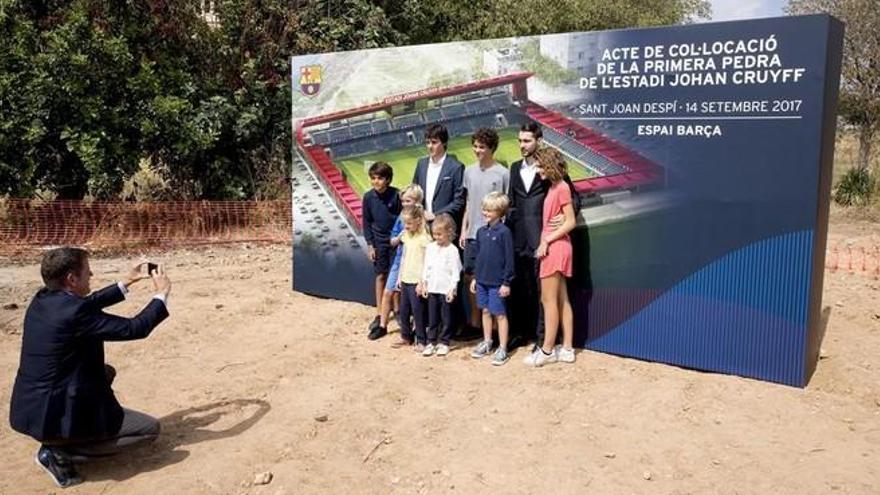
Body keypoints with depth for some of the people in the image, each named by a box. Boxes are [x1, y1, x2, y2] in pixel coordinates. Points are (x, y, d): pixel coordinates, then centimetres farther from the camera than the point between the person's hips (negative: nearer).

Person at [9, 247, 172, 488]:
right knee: (150, 428, -2)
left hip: (31, 406, 9)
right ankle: (60, 451, -5)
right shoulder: (75, 311, -24)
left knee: (106, 372, 30)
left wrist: (127, 282, 20)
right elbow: (135, 328, -18)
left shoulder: (42, 299, 2)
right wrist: (162, 294, -6)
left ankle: (60, 439, 18)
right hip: (54, 415, -9)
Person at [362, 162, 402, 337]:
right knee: (380, 276, 8)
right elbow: (366, 222, 3)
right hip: (379, 242, 2)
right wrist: (370, 245, 0)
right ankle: (379, 314, 16)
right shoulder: (368, 197, -4)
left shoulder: (396, 195, -12)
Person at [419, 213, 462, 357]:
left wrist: (452, 289, -11)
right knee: (432, 318, 10)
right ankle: (431, 342, 17)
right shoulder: (430, 247, 5)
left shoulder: (452, 250, -8)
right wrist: (424, 284, 7)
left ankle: (444, 342, 16)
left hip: (446, 289, -4)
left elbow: (456, 271, -8)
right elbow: (426, 267, 11)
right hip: (432, 288, 4)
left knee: (446, 318, 6)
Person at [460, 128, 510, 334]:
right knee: (470, 278, 10)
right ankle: (474, 321, 22)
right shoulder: (469, 171, 10)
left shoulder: (502, 174, -5)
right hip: (472, 234, 6)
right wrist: (463, 230, 10)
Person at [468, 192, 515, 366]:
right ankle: (487, 342, 30)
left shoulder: (504, 232, -12)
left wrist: (506, 282, -13)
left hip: (497, 282, -6)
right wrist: (475, 277, 14)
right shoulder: (481, 231, 8)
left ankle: (502, 349, 10)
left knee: (500, 314, 2)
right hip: (482, 280, 6)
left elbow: (509, 259, -12)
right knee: (485, 311, 16)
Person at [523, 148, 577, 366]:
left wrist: (546, 240, -15)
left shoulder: (561, 188, -13)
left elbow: (570, 222, -16)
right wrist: (545, 242, 1)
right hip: (553, 248, 9)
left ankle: (547, 350, 3)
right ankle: (567, 349, 16)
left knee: (549, 300, -3)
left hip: (555, 248, -9)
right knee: (562, 300, 11)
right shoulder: (553, 187, 13)